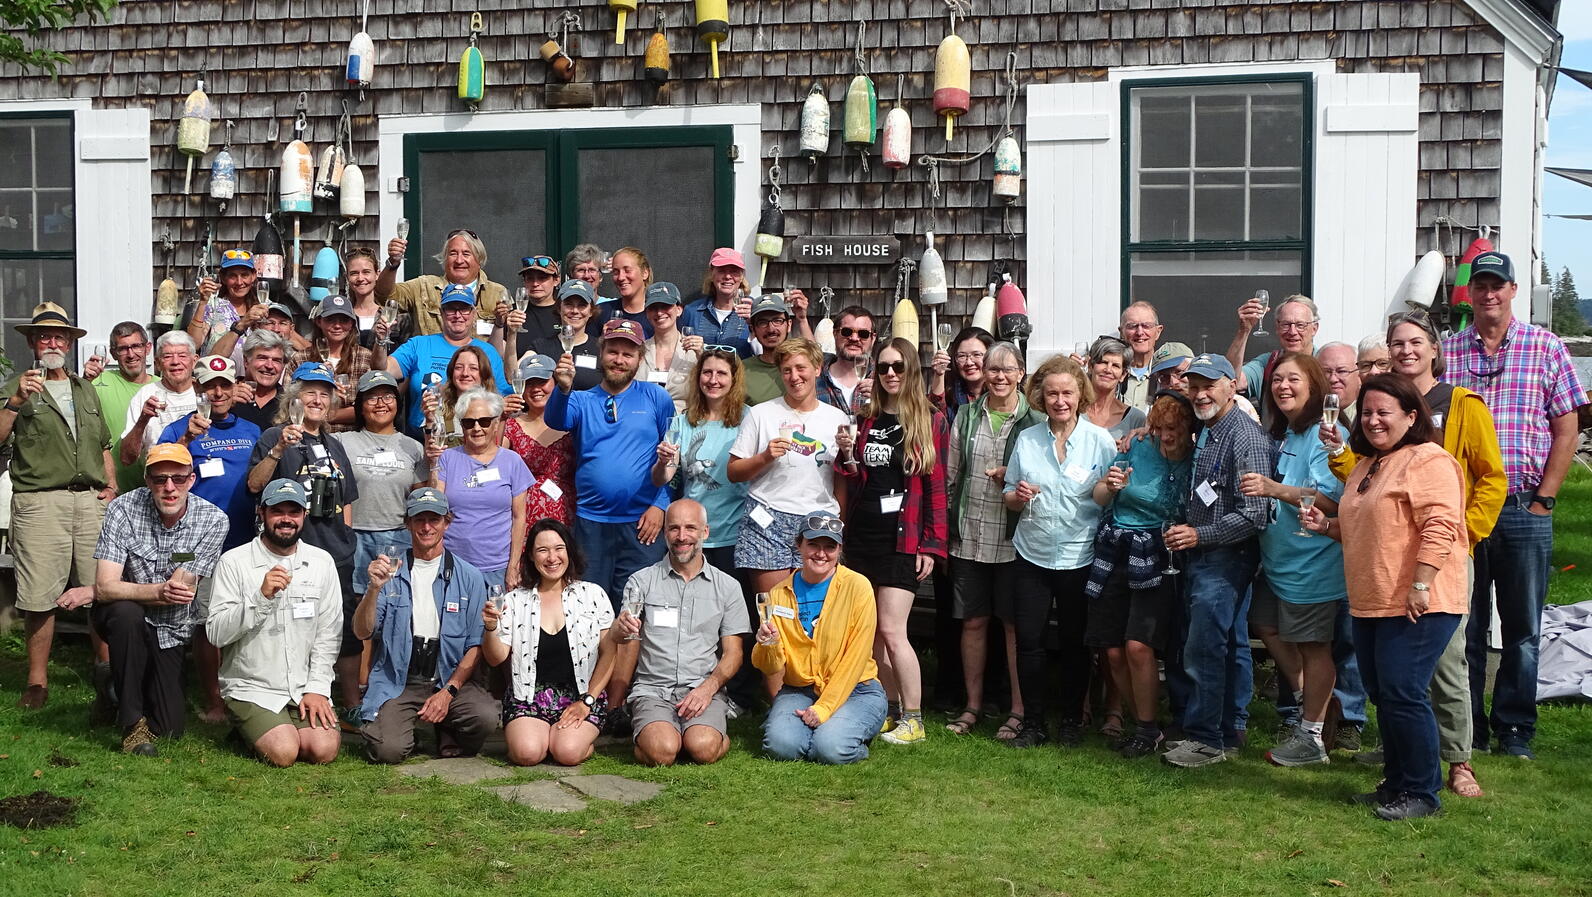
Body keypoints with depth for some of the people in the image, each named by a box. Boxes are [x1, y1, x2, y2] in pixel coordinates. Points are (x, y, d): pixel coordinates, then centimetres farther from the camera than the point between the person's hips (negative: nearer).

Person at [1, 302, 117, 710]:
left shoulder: (86, 390, 22)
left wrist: (112, 485, 11)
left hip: (91, 500, 4)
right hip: (40, 503, -4)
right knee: (39, 598, -5)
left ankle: (107, 667, 13)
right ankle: (37, 681, 4)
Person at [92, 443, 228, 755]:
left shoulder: (213, 520, -16)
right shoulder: (124, 510, -17)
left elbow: (180, 591, -18)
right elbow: (105, 587, -23)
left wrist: (84, 593, -18)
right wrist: (158, 591, -43)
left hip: (171, 631, 2)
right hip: (123, 621, -2)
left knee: (168, 730, -2)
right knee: (126, 612, -38)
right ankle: (132, 722, -22)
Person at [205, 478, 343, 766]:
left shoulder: (321, 562, 7)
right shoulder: (234, 562, -4)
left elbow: (328, 635, 5)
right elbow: (216, 634, -11)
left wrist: (317, 688, -6)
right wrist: (261, 597, -23)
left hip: (306, 688, 3)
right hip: (251, 688, -3)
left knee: (324, 750, -20)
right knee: (283, 752, -24)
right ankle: (248, 729, 9)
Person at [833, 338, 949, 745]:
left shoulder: (931, 421, -1)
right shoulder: (866, 418, 11)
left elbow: (936, 487, -4)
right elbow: (852, 480, 13)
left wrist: (931, 546, -8)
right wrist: (846, 452, -8)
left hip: (903, 538, -5)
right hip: (862, 535, 5)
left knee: (891, 631, -10)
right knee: (871, 632, 6)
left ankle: (912, 720, -1)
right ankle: (889, 710, 18)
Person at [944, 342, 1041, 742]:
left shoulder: (1035, 421, -3)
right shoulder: (966, 416, 7)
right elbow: (950, 475, 12)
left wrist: (1015, 479, -15)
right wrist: (946, 526, 8)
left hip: (1013, 539, -3)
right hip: (969, 536, 3)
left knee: (1015, 623, 3)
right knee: (973, 621, 10)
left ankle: (1018, 709, 13)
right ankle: (973, 704, 22)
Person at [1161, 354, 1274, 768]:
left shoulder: (1247, 438, -17)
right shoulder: (1206, 432, 13)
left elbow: (1254, 516, -20)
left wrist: (1199, 535, -17)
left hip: (1226, 558, -9)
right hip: (1203, 558, 9)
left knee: (1203, 648, -9)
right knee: (1230, 646, 14)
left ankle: (1205, 738, -2)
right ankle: (1231, 730, 21)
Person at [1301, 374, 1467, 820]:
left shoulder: (1428, 461, -11)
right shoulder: (1366, 465, 19)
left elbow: (1439, 527, -21)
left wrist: (1420, 586, -25)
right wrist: (1327, 525, 12)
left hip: (1417, 606, -9)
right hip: (1370, 604, 10)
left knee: (1403, 694, -9)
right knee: (1382, 695, 13)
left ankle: (1421, 792, 2)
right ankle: (1396, 784, 24)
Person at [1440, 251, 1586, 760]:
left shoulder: (1546, 349, 3)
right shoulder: (1446, 353, 7)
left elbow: (1566, 431, 2)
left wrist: (1543, 499, -4)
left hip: (1525, 509, -1)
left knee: (1522, 627, 5)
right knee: (1464, 625, 6)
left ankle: (1515, 730, 15)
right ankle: (1467, 729, 16)